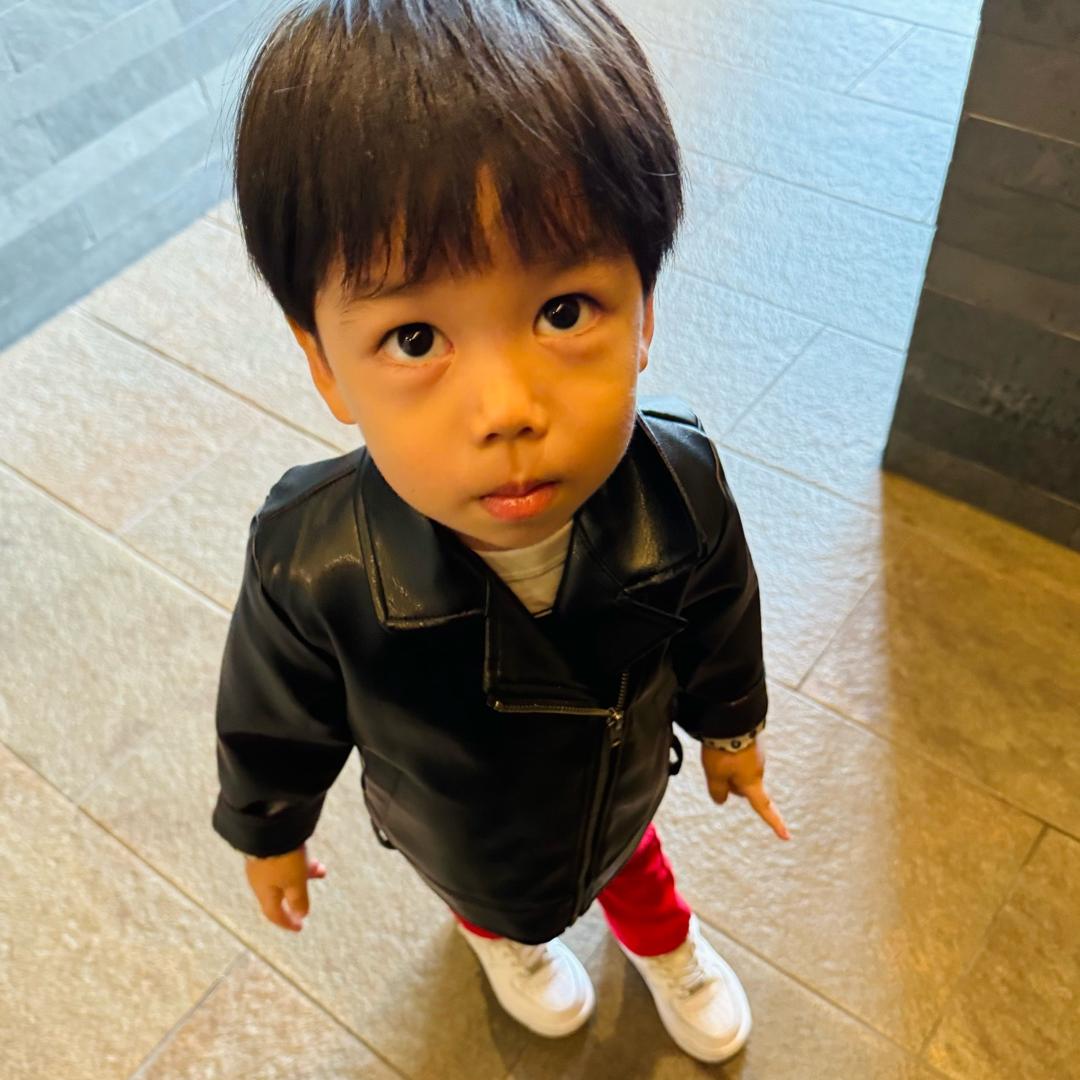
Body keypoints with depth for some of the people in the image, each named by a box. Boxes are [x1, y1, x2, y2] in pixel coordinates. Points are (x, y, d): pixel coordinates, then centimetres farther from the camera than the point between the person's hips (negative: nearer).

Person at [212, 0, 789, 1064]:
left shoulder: (681, 488, -37)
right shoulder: (311, 564, -42)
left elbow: (718, 621, -13)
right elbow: (276, 717, -19)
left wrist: (729, 725, 5)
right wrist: (269, 828, -2)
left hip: (618, 783, 2)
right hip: (455, 823, -1)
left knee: (625, 850, 36)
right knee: (480, 884, 34)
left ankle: (660, 937, 73)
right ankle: (498, 932, 73)